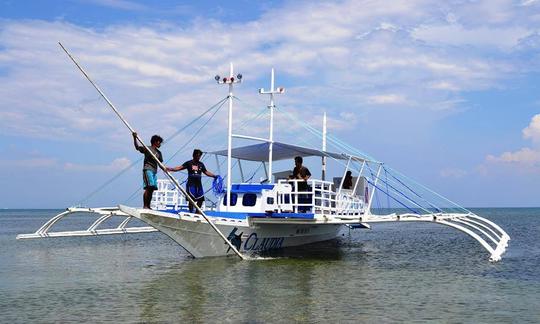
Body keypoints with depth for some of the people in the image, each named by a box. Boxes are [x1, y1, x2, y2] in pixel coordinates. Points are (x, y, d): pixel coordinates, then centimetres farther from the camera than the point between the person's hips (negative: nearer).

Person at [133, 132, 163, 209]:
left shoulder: (159, 153, 19)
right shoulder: (147, 149, 0)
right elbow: (137, 147, -10)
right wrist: (135, 138, -23)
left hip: (154, 171, 7)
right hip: (147, 170, -7)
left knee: (152, 189, 4)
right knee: (148, 188, -16)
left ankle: (148, 206, 9)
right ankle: (145, 206, -17)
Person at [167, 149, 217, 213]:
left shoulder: (201, 164, 14)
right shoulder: (189, 163, -1)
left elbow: (206, 172, 25)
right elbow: (180, 167, -9)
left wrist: (214, 176, 21)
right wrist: (170, 169, -22)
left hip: (199, 184, 5)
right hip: (191, 184, -5)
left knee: (201, 199, 5)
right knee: (192, 199, -8)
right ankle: (191, 212, 1)